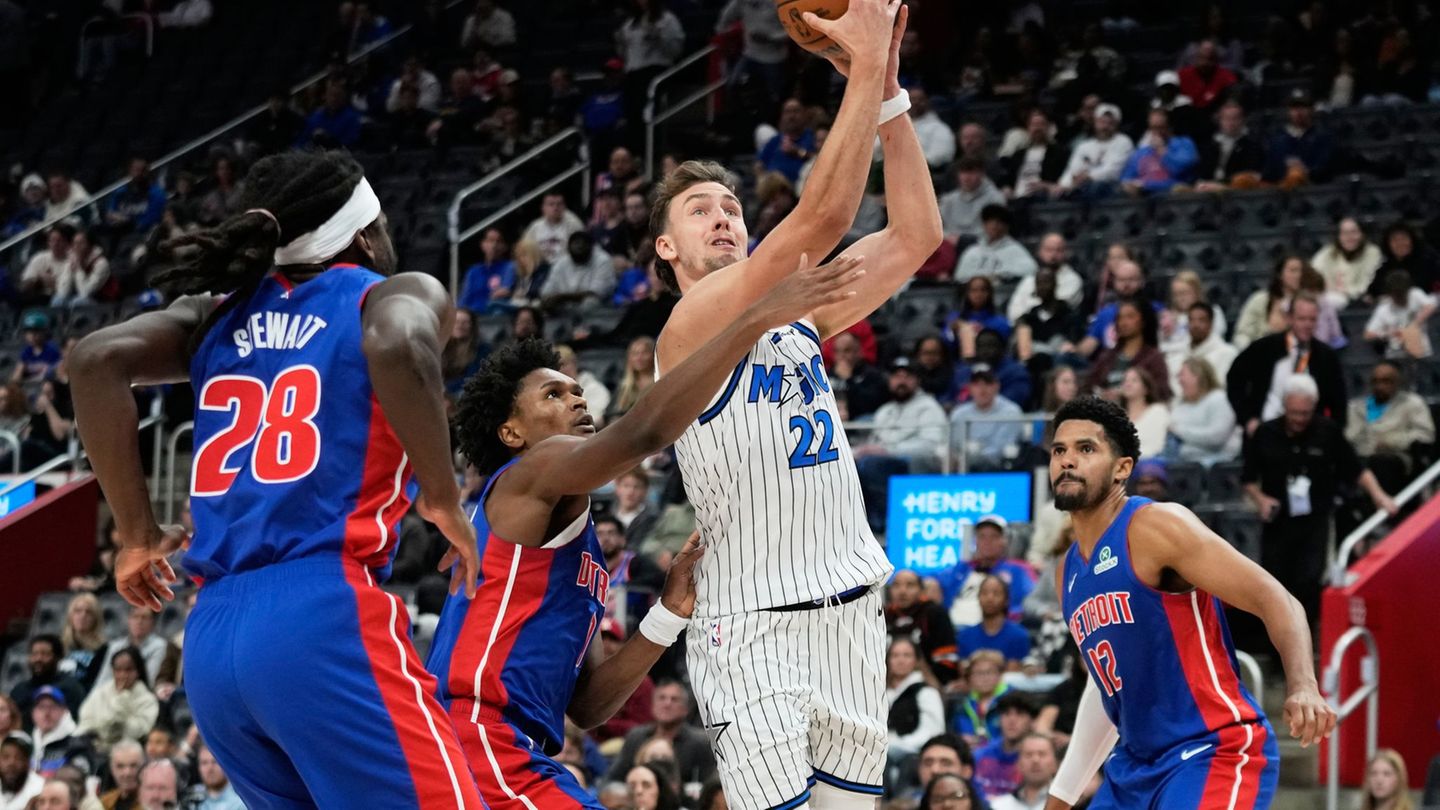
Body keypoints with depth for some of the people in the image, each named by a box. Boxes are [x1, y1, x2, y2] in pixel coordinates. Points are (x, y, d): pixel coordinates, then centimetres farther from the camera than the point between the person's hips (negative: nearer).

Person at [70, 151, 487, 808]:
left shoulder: (222, 316, 22)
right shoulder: (394, 295, 8)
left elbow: (97, 359, 6)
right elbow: (397, 347, -17)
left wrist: (137, 534, 11)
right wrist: (443, 498, -5)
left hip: (210, 638, 7)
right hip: (325, 617, -7)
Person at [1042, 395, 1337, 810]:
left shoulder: (1155, 526, -12)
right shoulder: (1068, 574, 14)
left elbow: (1275, 600, -18)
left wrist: (1303, 687, -36)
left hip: (1216, 751, -9)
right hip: (1136, 764, 9)